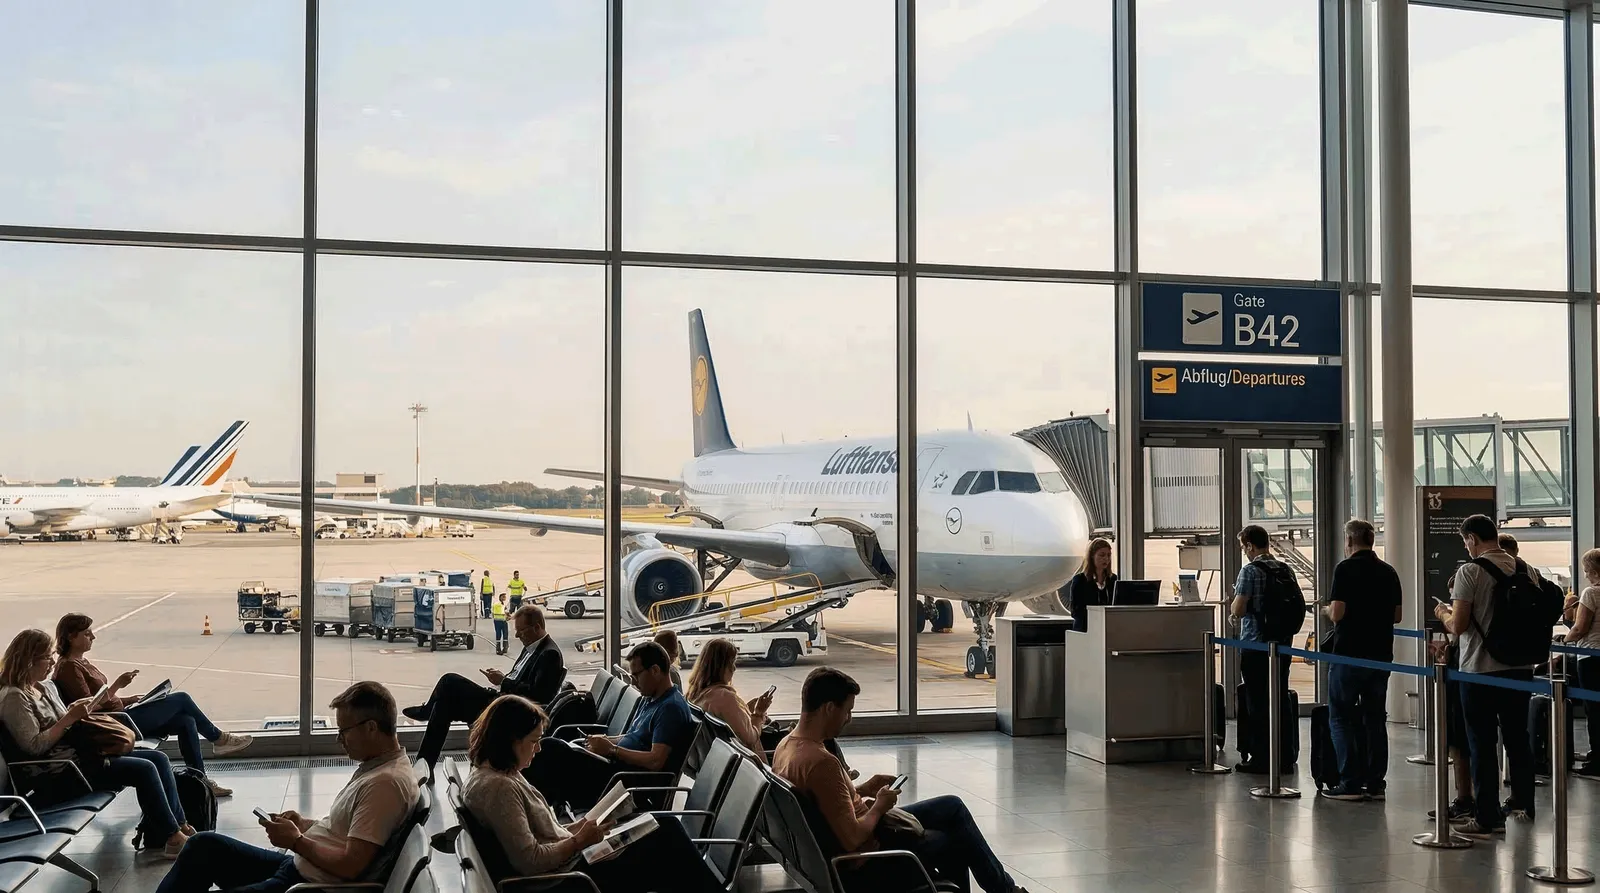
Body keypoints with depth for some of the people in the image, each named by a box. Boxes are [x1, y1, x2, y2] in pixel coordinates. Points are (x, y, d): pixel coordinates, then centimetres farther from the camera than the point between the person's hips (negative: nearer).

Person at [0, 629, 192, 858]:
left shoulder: (46, 686, 15)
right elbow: (33, 746, -20)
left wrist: (77, 712, 3)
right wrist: (69, 718, -18)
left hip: (79, 754, 10)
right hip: (59, 774, -10)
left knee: (158, 759, -2)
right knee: (144, 770, -21)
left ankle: (179, 825, -1)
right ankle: (174, 839, -15)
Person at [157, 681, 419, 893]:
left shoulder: (386, 783, -24)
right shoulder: (376, 765, 9)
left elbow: (351, 865, -26)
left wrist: (296, 841, -13)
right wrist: (306, 825, 5)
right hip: (296, 865, 11)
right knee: (204, 845, 12)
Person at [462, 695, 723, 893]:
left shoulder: (497, 774, 8)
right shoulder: (498, 787, -23)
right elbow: (529, 861, -26)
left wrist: (578, 827, 3)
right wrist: (579, 841, -16)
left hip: (568, 861, 10)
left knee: (666, 825, 8)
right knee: (666, 837, -4)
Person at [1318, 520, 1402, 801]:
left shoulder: (1346, 569, -11)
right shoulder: (1389, 572, 7)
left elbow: (1337, 613, -16)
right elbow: (1396, 616, 12)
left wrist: (1326, 609, 5)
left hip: (1349, 654, -6)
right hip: (1381, 654, 6)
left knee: (1340, 717, 3)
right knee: (1375, 718, 11)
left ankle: (1351, 782, -2)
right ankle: (1375, 783, 11)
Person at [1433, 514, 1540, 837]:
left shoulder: (1470, 571, -14)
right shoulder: (1527, 571, 3)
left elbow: (1458, 626, -17)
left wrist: (1443, 613, 5)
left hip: (1481, 670, -5)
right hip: (1520, 667, 5)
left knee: (1482, 744, 2)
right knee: (1518, 738, 16)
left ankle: (1486, 818, 5)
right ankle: (1522, 805, 25)